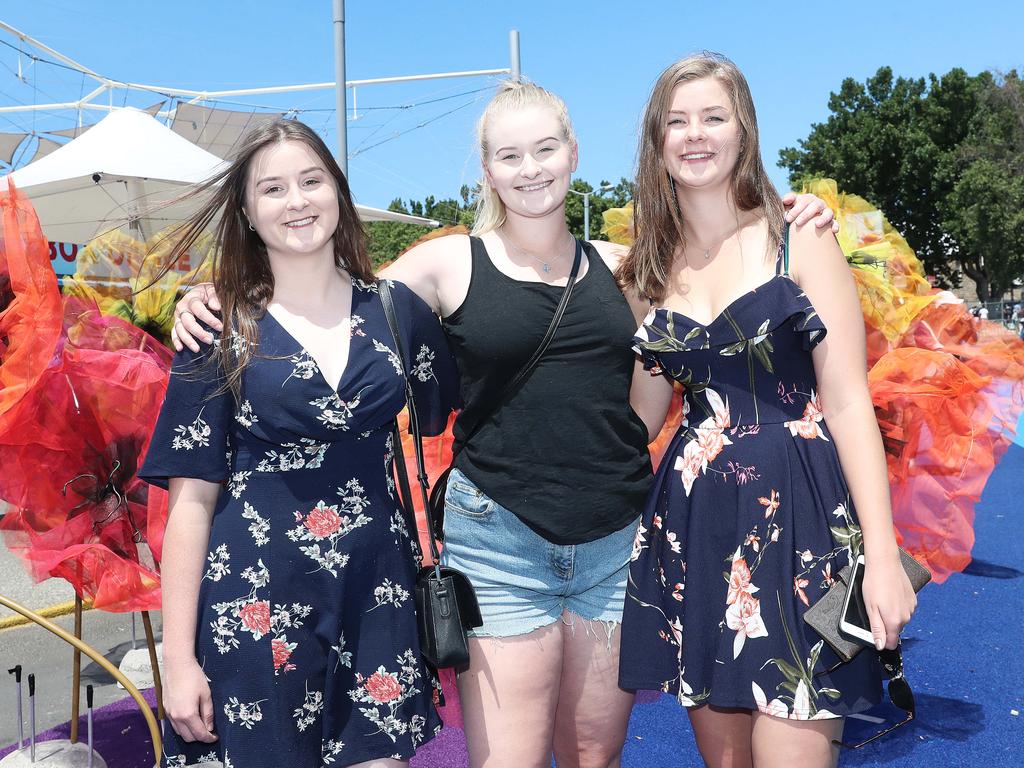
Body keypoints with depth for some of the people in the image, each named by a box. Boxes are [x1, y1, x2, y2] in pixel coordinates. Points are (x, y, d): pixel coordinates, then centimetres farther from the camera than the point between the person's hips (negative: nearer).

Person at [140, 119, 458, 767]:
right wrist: (179, 658, -6)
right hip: (258, 603, -1)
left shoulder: (395, 310, 2)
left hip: (377, 593, 2)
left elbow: (448, 418, 14)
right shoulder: (222, 331, -3)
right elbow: (193, 497, -4)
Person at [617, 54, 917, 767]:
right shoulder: (652, 266, 10)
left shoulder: (800, 240, -1)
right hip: (693, 522, 4)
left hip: (797, 516, -3)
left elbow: (848, 401, -6)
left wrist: (882, 554, -11)